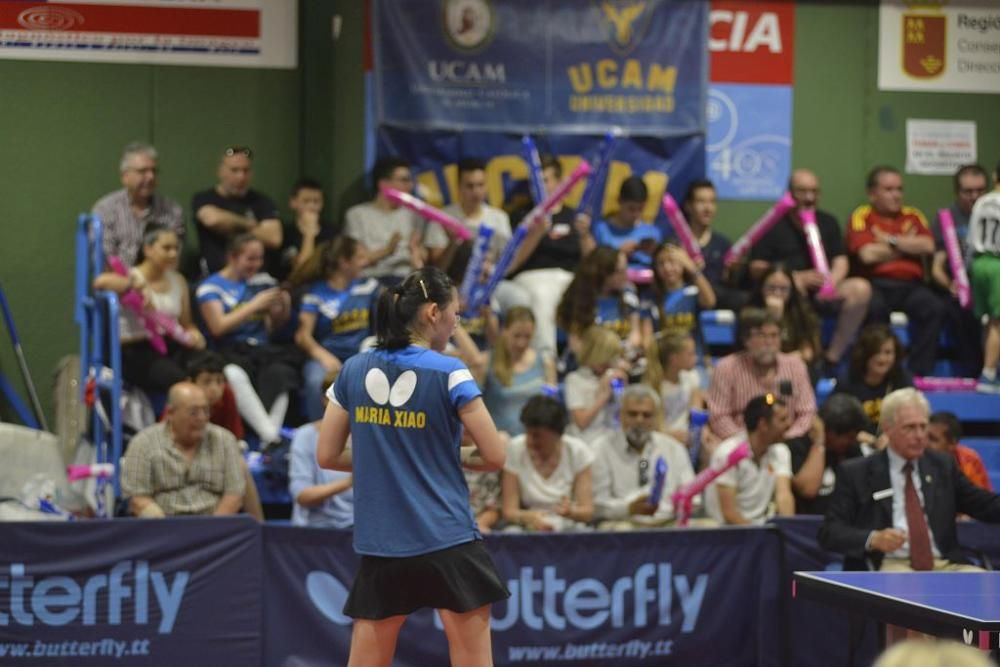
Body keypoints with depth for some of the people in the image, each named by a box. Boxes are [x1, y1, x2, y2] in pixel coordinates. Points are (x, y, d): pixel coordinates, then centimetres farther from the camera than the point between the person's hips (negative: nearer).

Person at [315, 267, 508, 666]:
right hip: (448, 543, -4)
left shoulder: (354, 371, 5)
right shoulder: (448, 373, -7)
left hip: (379, 545, 4)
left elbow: (327, 456, 10)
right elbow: (495, 456, -4)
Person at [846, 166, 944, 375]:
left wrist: (891, 241, -2)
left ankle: (919, 372, -22)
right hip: (876, 285, -3)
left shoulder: (912, 216, 18)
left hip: (910, 285, 3)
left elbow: (928, 247, 1)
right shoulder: (861, 216, 6)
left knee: (935, 308, -26)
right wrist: (908, 245, 4)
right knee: (872, 307, -37)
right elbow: (868, 254, -10)